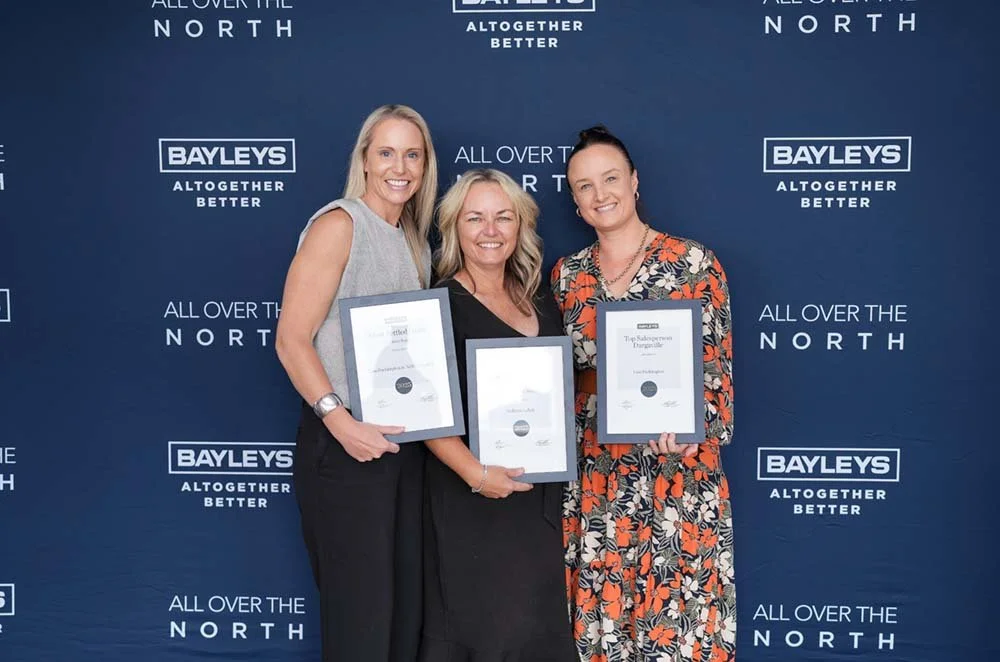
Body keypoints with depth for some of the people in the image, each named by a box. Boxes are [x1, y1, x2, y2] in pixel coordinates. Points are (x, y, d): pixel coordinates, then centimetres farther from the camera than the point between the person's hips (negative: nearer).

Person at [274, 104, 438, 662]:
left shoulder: (416, 242, 14)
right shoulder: (339, 225, -8)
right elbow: (291, 338, -14)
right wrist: (338, 419, -25)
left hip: (405, 442, 7)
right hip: (345, 445, -7)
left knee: (408, 613, 13)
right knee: (360, 614, -2)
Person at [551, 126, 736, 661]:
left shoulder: (693, 263, -3)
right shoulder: (567, 275, 9)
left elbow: (717, 367, -6)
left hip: (676, 470, -3)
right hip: (595, 476, 4)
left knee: (675, 613, 1)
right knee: (598, 610, 8)